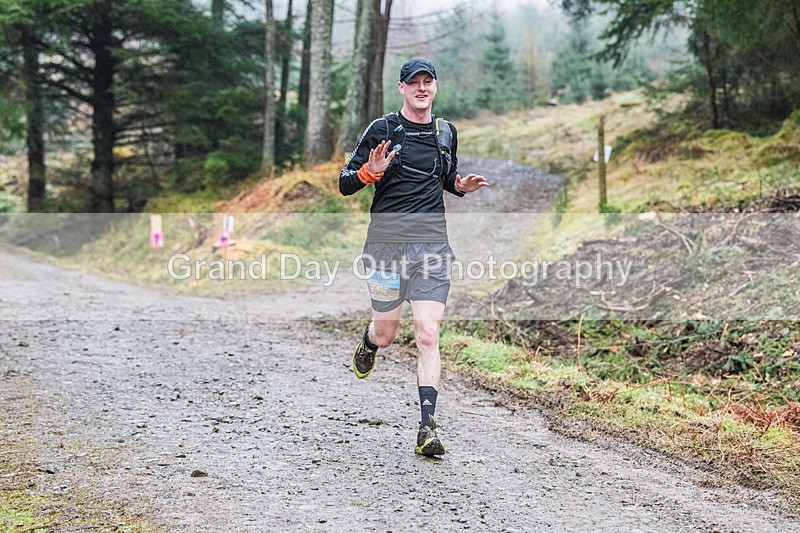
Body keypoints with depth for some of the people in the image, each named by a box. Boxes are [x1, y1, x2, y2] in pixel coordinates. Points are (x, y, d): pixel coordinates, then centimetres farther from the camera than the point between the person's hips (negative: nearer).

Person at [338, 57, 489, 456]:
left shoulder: (446, 132, 13)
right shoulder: (382, 129, 0)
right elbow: (345, 184, 1)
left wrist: (462, 185, 6)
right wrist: (370, 172, -20)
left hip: (432, 241, 2)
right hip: (387, 238, -2)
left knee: (428, 336, -8)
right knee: (386, 333, 7)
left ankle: (427, 429, -8)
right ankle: (368, 342, 46)